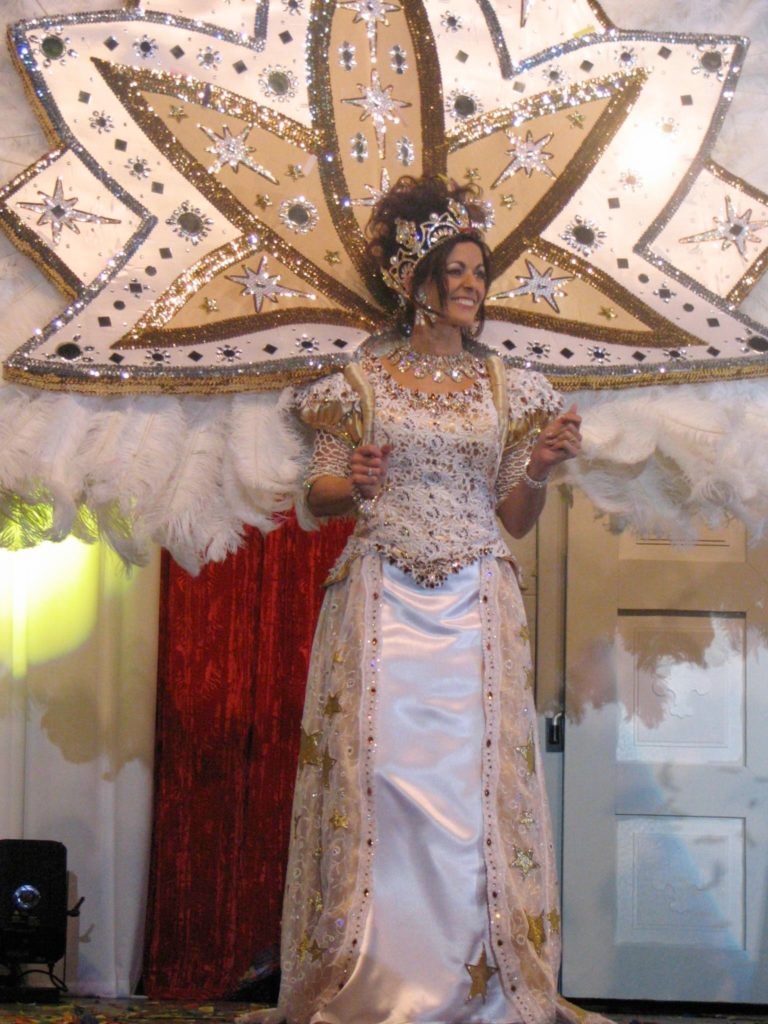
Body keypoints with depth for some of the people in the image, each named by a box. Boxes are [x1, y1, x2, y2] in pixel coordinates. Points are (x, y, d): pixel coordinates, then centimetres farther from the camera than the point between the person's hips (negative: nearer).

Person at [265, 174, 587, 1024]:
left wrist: (537, 474, -8)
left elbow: (514, 520, 12)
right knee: (377, 772, -7)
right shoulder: (364, 379, 6)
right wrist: (351, 485, -15)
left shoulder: (505, 388, 11)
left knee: (473, 777, -4)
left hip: (475, 605, 2)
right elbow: (315, 498, 6)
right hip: (383, 601, -2)